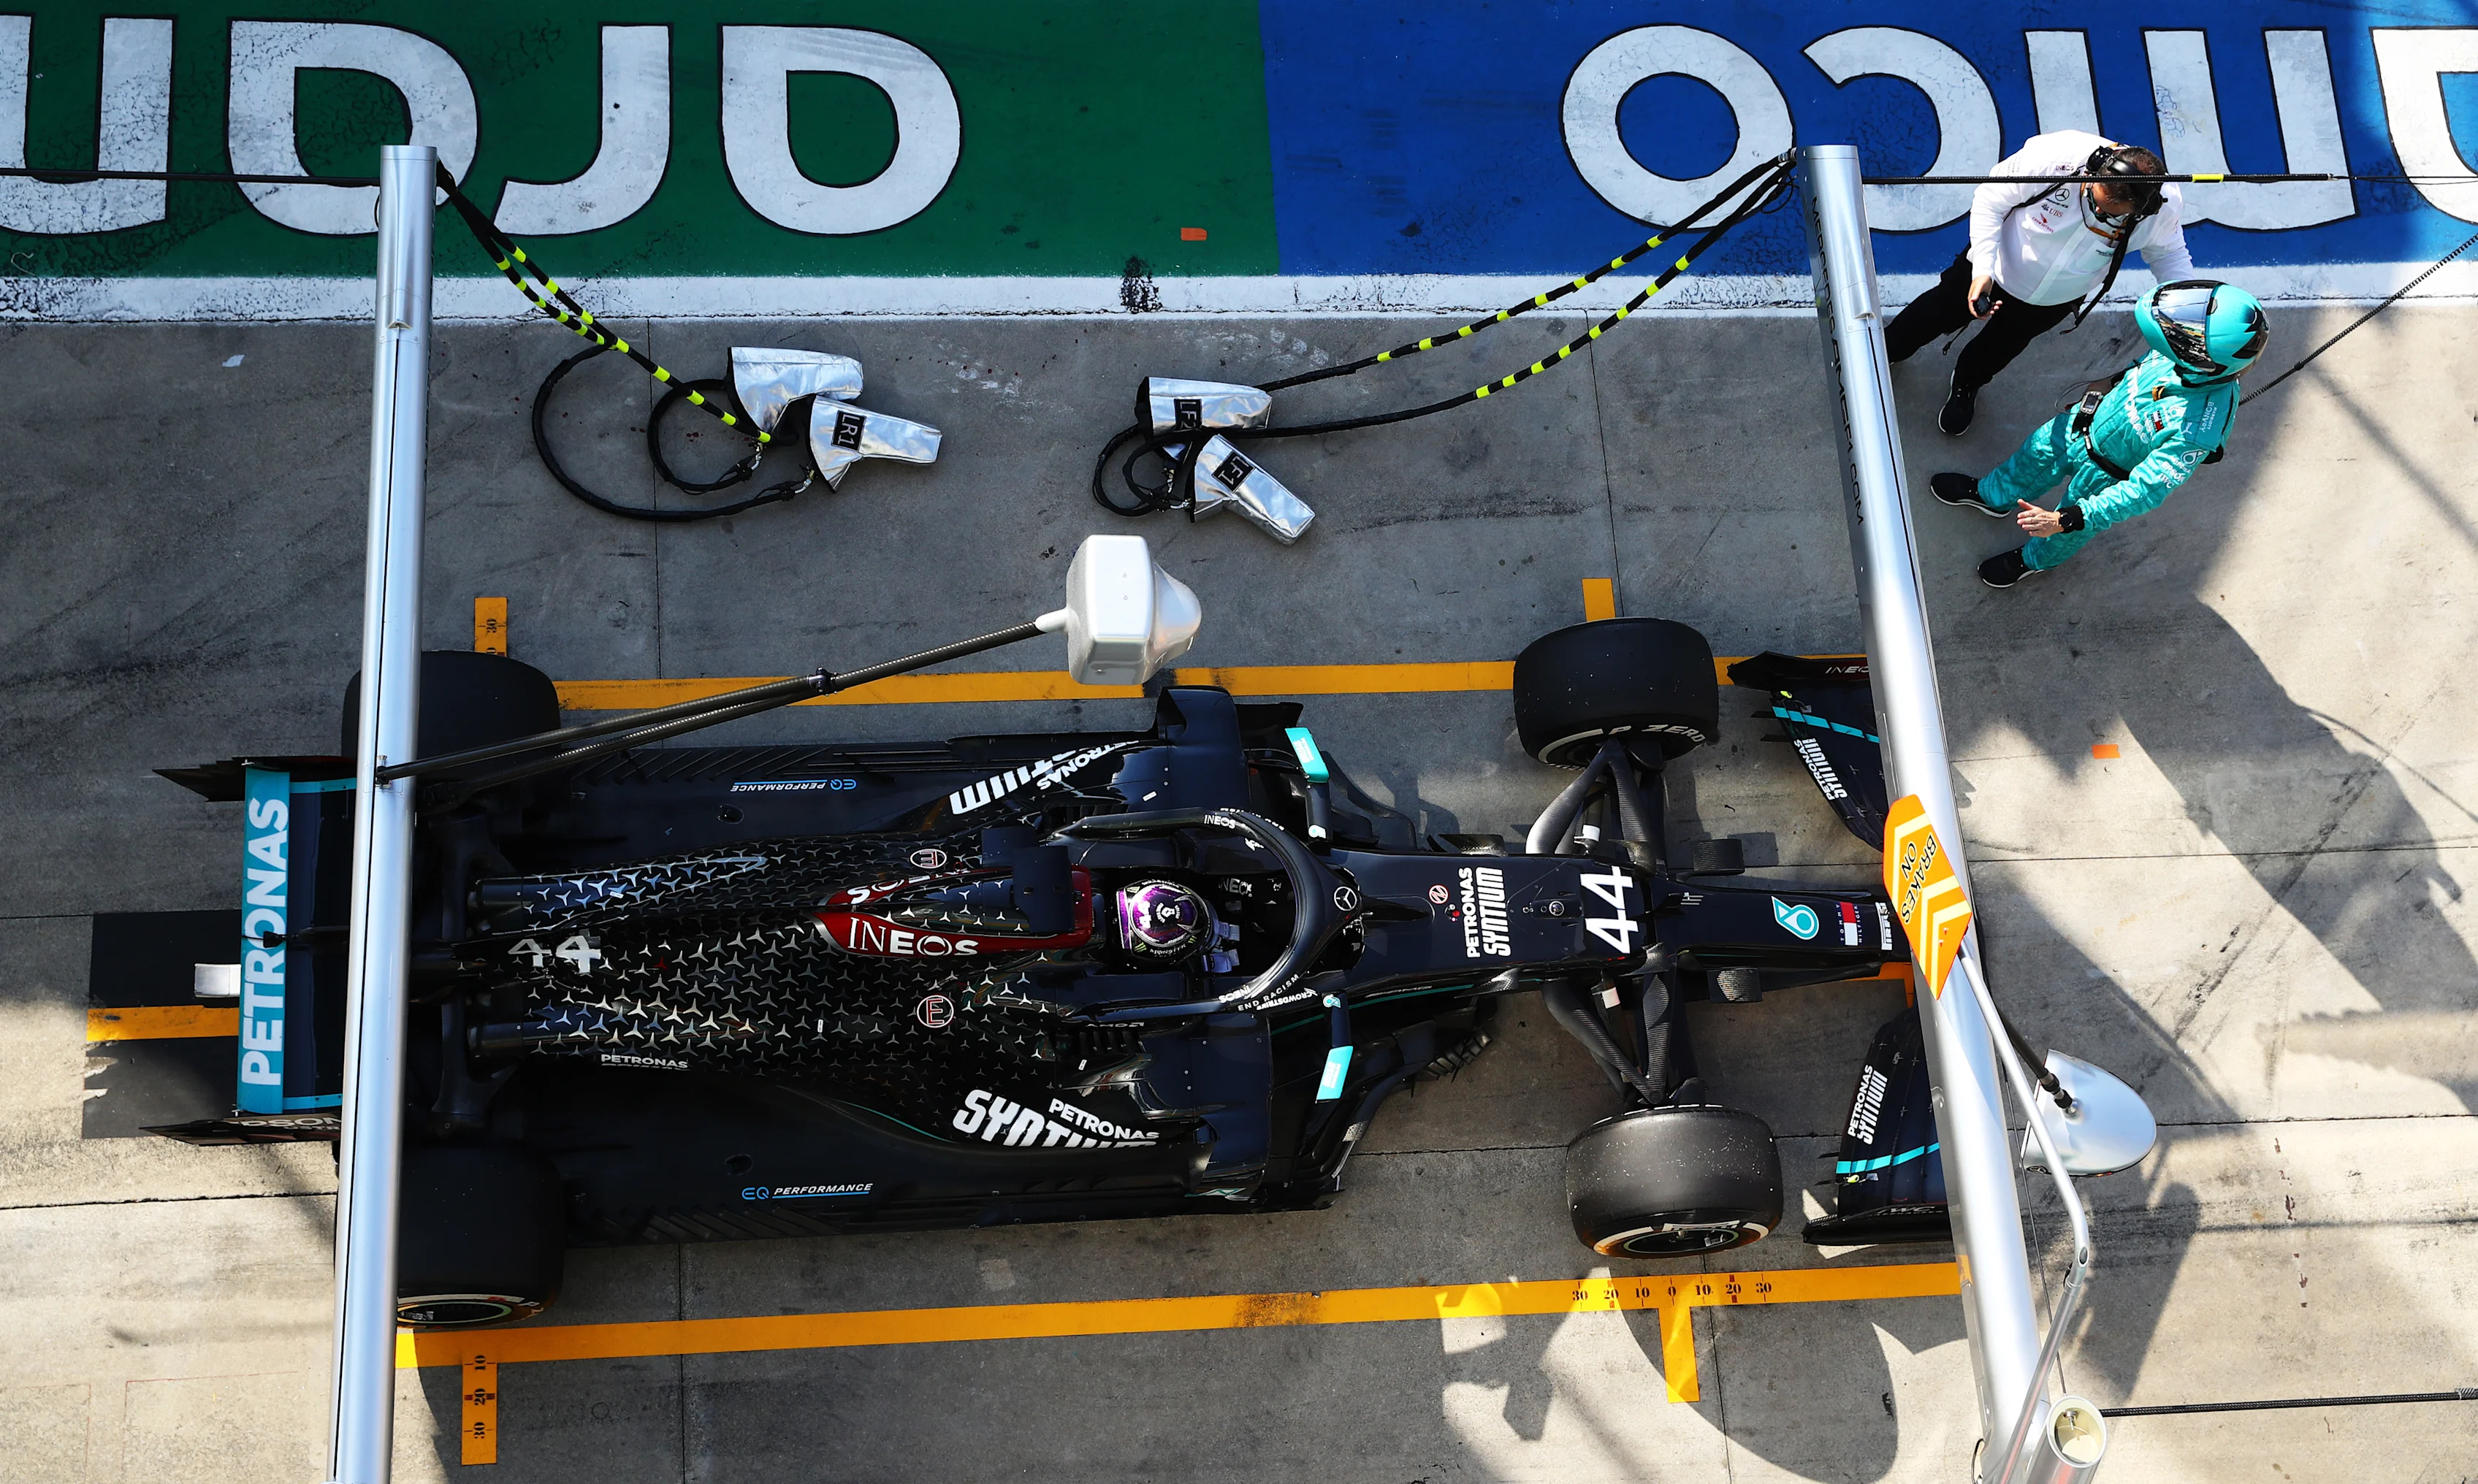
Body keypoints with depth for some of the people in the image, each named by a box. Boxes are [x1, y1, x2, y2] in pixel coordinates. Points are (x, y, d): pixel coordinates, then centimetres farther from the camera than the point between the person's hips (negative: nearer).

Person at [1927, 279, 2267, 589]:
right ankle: (1992, 497, 61)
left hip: (2106, 475, -4)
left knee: (2069, 534, 25)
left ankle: (2036, 560, 59)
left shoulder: (2196, 431, -46)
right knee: (2037, 454, 29)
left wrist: (2064, 520, -37)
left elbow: (2142, 492, -37)